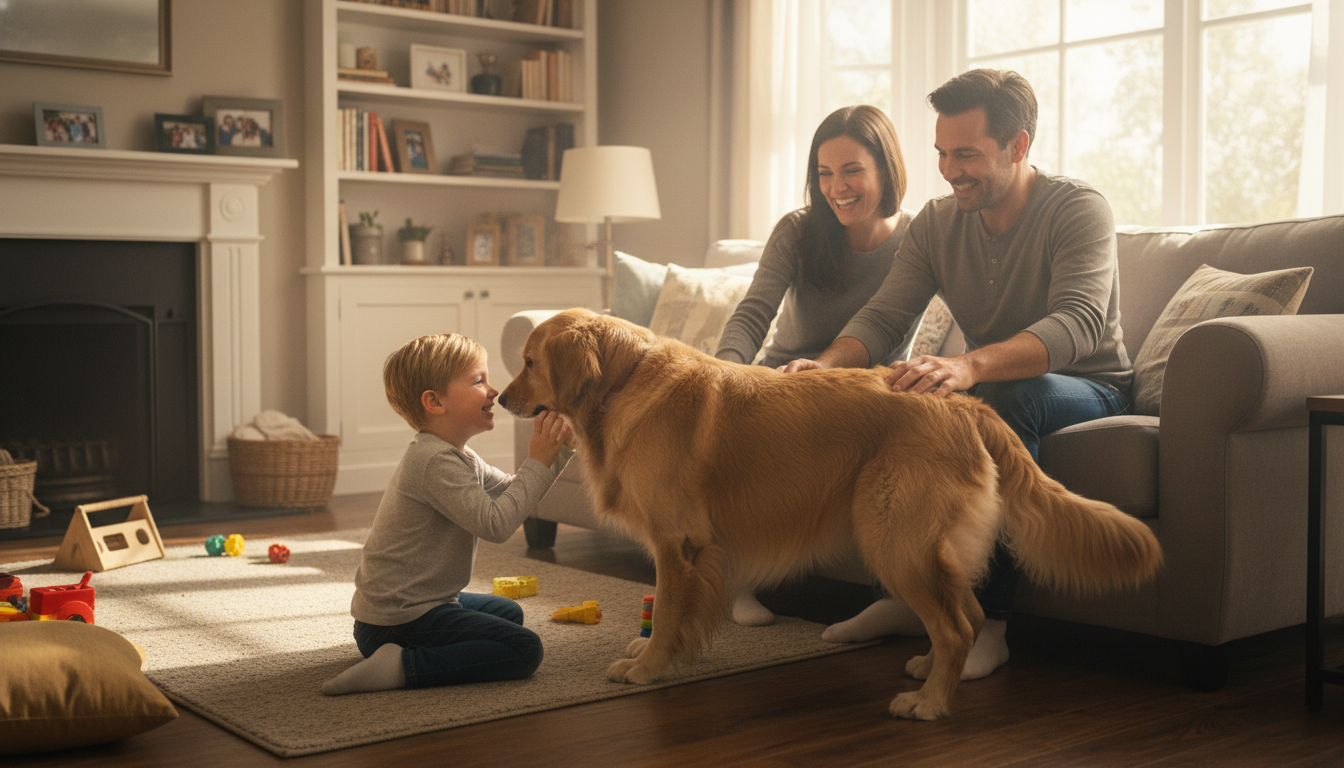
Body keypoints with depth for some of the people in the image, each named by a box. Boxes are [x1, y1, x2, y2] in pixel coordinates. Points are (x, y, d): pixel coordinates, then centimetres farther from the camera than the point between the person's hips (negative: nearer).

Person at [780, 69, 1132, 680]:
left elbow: (1078, 325, -35)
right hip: (991, 386, 5)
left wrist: (970, 365, -54)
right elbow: (883, 316, -7)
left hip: (1087, 387, -5)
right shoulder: (936, 224, -1)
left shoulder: (1079, 210, -18)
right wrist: (827, 364, -32)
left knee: (1014, 397, -40)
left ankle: (987, 622, -35)